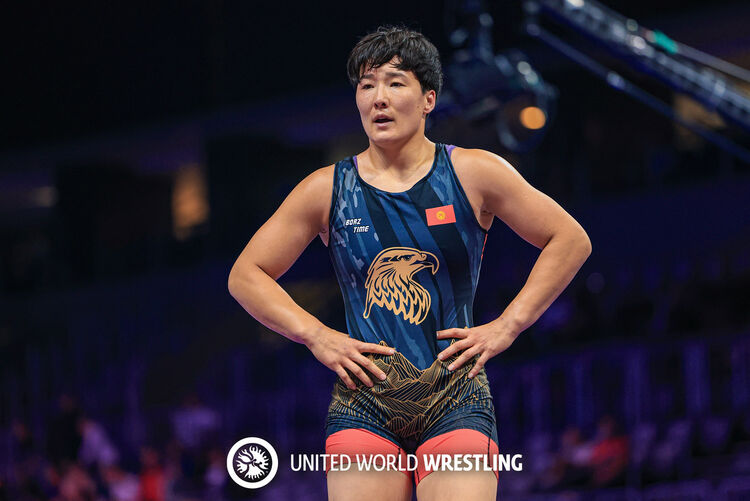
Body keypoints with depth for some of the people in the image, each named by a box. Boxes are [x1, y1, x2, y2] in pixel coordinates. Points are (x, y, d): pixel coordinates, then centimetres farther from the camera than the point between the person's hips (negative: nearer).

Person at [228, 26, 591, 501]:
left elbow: (571, 240, 10)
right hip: (363, 404, 1)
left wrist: (507, 326, 3)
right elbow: (246, 275, 14)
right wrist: (317, 336, 1)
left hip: (456, 401, -1)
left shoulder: (473, 173, 4)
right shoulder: (326, 190, 6)